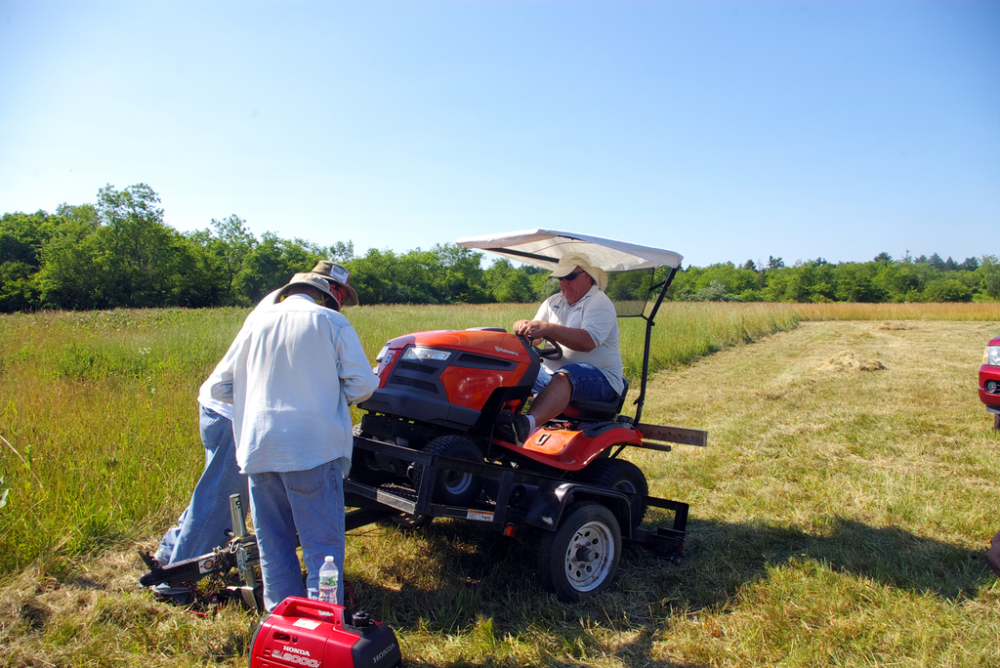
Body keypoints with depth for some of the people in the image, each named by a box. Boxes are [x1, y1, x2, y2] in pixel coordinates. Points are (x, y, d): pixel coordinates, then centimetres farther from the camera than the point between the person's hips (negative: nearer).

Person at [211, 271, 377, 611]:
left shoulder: (258, 322, 12)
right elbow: (362, 383, -7)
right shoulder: (331, 321, 0)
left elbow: (220, 387, 15)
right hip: (313, 448, -4)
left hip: (258, 450, 5)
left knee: (274, 545, 17)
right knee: (323, 544, 4)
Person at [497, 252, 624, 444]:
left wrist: (548, 328, -32)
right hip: (552, 371, 7)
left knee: (563, 377, -38)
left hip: (599, 378, -7)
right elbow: (534, 336, 8)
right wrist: (523, 327, -16)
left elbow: (588, 341, -24)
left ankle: (527, 423, -62)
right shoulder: (553, 302, 17)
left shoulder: (599, 303, -5)